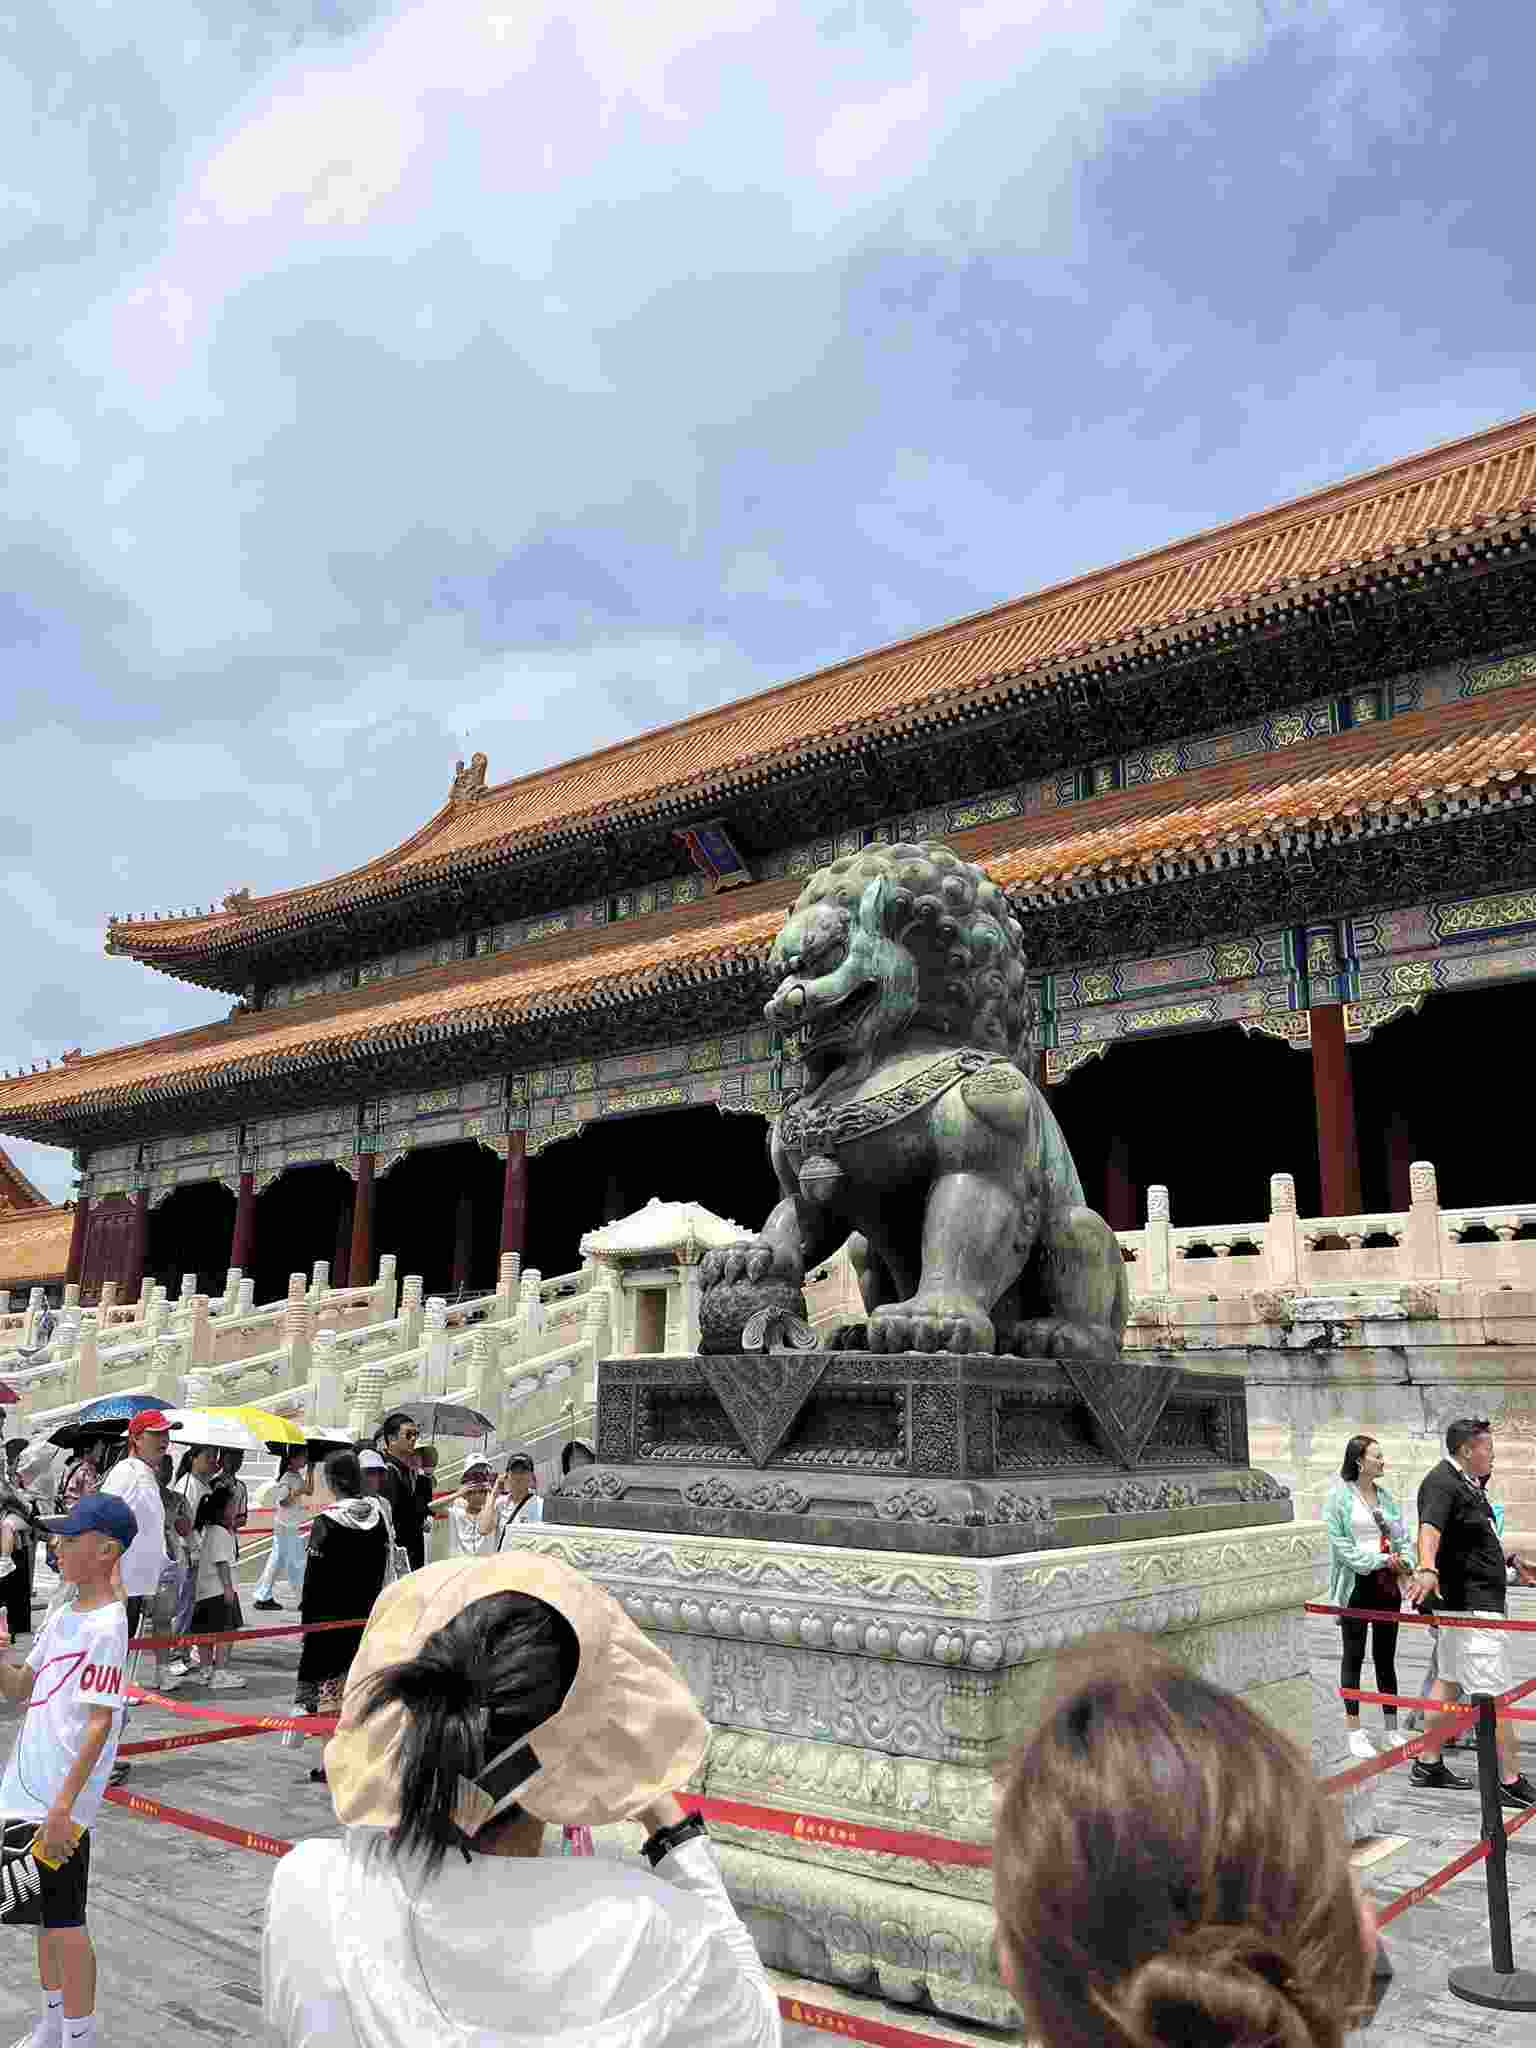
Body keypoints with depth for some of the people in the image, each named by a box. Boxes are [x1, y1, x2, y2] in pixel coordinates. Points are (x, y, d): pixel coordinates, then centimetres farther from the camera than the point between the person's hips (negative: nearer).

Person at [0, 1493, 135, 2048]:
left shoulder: (105, 1626, -19)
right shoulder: (63, 1615, 7)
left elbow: (99, 1723, -22)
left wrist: (63, 1805, -23)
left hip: (61, 1799, -8)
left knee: (64, 1921, 4)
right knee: (45, 1916, 20)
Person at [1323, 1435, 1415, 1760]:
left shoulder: (1386, 1495, 10)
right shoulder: (1339, 1495, -8)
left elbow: (1401, 1535, 11)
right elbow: (1340, 1543, -12)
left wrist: (1405, 1562, -10)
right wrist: (1381, 1560, -17)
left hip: (1387, 1583, 5)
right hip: (1356, 1584, -5)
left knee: (1386, 1657, 12)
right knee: (1354, 1656, 4)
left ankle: (1392, 1729, 20)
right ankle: (1355, 1732, 12)